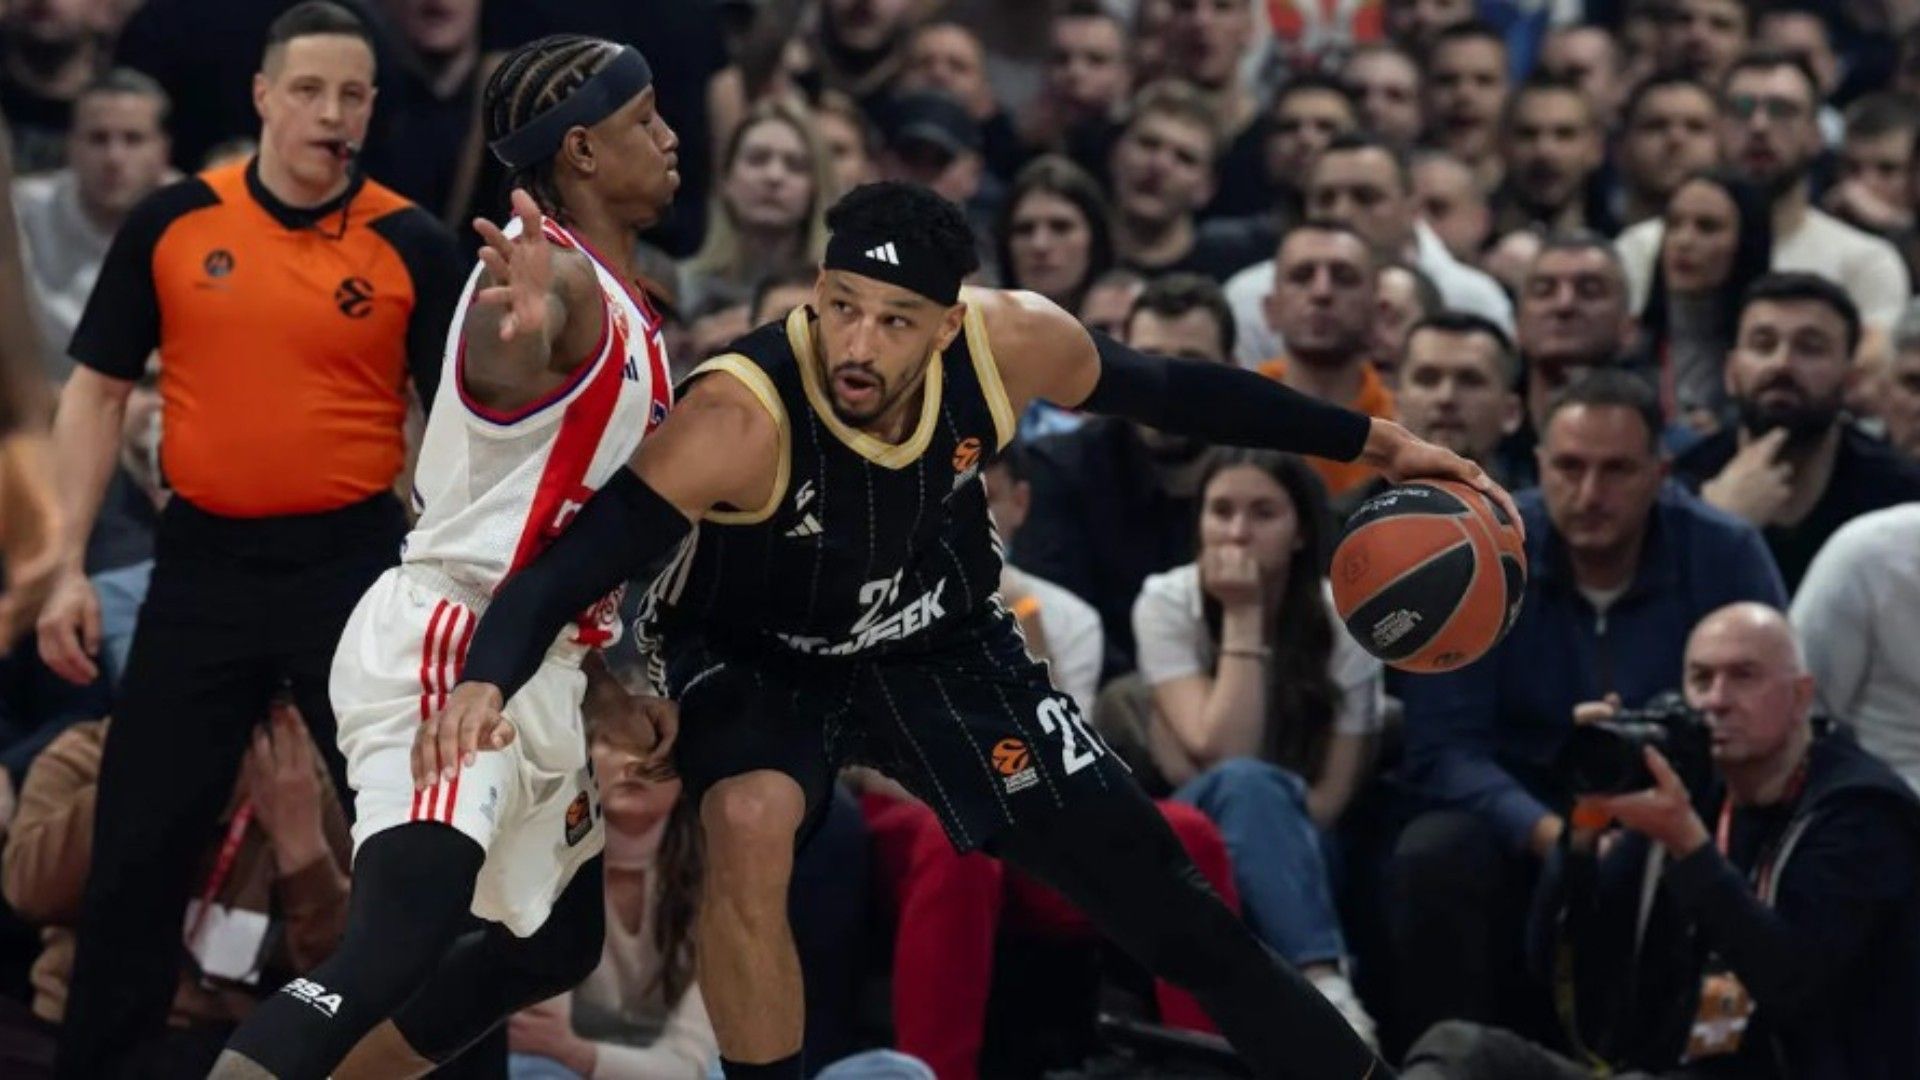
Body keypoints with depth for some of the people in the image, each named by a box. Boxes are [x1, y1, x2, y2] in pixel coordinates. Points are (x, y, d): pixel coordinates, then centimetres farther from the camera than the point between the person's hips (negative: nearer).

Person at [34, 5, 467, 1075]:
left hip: (353, 557, -1)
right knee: (140, 838, 5)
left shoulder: (413, 246, -3)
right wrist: (71, 569, 0)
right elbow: (97, 393, 7)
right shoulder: (172, 223, 1)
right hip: (203, 559, 1)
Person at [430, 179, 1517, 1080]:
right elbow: (569, 569, -40)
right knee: (750, 823, -36)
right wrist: (486, 680, -60)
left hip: (943, 641, 3)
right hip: (757, 650, -3)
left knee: (1153, 888, 4)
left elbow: (1170, 390, -4)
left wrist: (1367, 441, 0)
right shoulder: (743, 419, -38)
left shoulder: (1012, 342, -25)